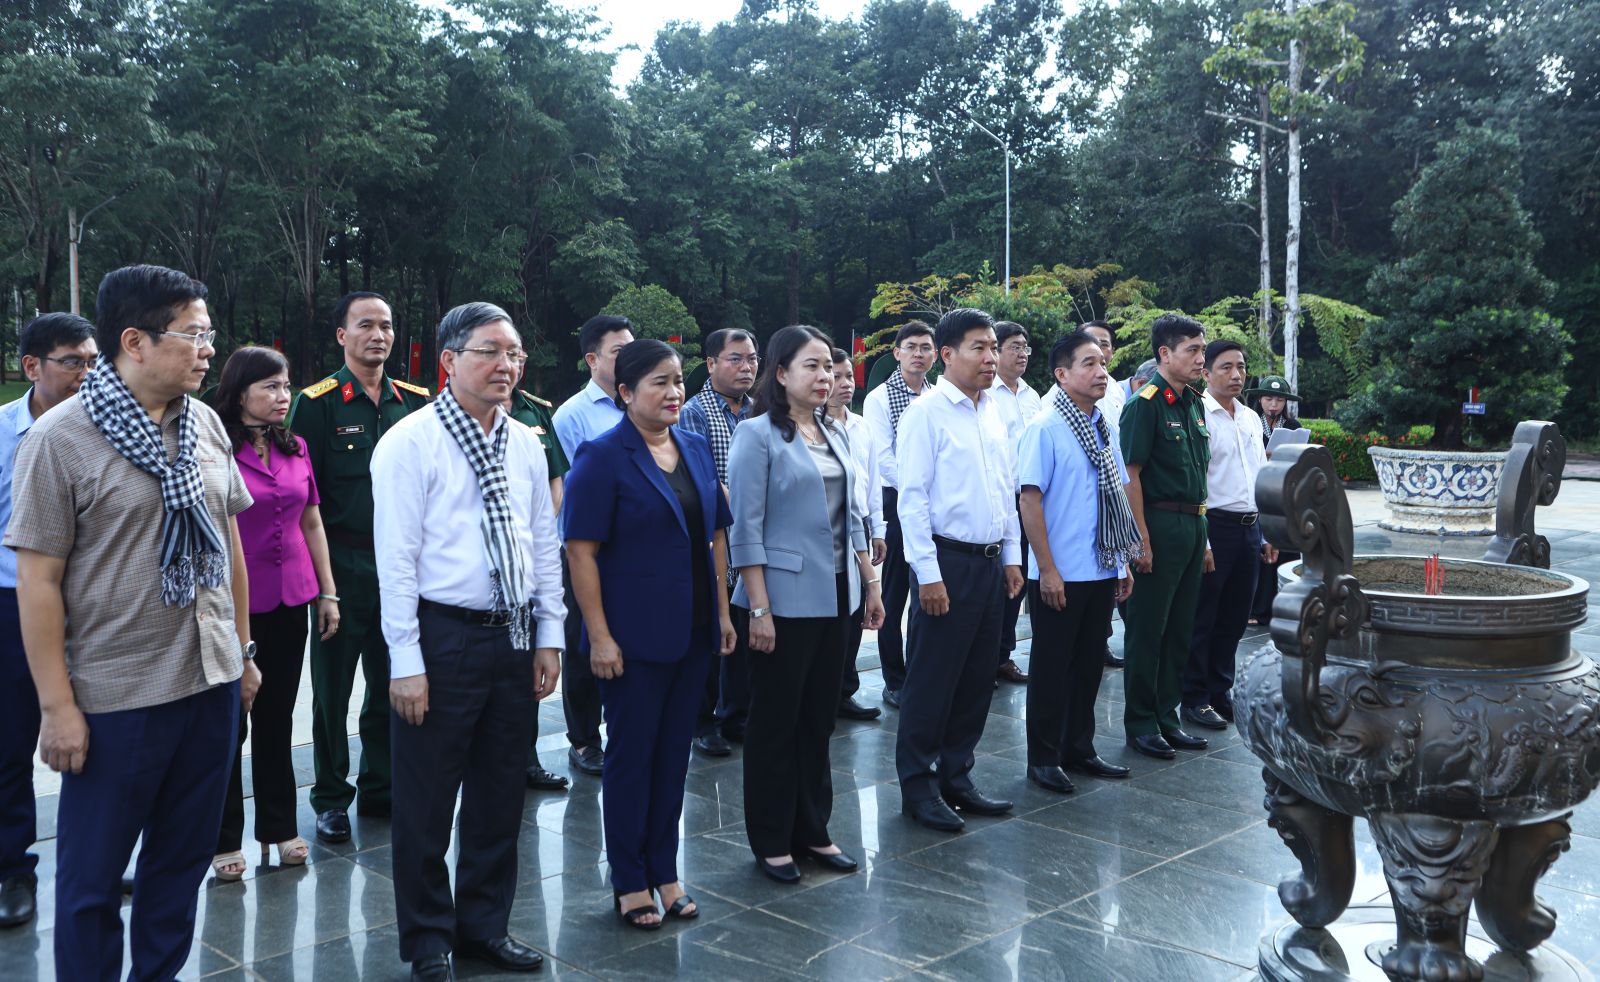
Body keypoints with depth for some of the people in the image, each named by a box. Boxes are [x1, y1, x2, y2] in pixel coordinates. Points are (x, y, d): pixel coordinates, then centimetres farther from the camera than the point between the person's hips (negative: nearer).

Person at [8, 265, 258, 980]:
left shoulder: (204, 424, 5)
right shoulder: (60, 437, -11)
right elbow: (38, 580, -11)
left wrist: (242, 651, 13)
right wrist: (57, 707, -12)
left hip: (211, 681, 5)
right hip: (116, 697, -5)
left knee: (184, 856, 18)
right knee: (93, 875, 9)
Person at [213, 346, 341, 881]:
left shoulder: (295, 448, 8)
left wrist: (328, 591, 10)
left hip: (292, 601, 5)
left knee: (277, 717, 15)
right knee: (230, 721, 7)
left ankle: (279, 828, 27)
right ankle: (223, 839, 20)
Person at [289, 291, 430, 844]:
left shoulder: (414, 401, 8)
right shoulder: (317, 403, -4)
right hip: (342, 567, -4)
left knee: (390, 683, 13)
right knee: (333, 688, 6)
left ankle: (380, 788, 27)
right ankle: (331, 798, 19)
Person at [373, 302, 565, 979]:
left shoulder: (526, 446, 9)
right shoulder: (412, 443, -9)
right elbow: (396, 559, -12)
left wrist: (549, 636, 9)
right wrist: (406, 662, -15)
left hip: (514, 638, 6)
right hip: (442, 637, -6)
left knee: (500, 796, 16)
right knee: (427, 802, 6)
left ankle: (485, 925, 33)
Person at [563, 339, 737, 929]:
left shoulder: (696, 448, 8)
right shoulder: (603, 458, -11)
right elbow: (581, 550, -15)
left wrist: (722, 610, 9)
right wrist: (600, 636, -18)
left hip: (692, 633, 6)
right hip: (634, 637, -6)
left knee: (674, 749, 14)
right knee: (631, 753, 6)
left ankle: (664, 869, 28)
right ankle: (629, 881, 21)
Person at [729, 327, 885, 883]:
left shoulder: (834, 436, 12)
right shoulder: (758, 435, -9)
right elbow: (746, 528, -13)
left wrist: (870, 585, 13)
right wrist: (759, 608, -17)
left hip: (834, 597, 7)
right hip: (784, 599, -6)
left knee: (820, 718, 13)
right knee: (776, 722, 4)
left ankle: (812, 830, 26)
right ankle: (770, 841, 17)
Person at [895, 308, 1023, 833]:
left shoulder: (993, 414, 12)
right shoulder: (927, 413, -10)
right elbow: (912, 497, -14)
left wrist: (1012, 557, 13)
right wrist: (927, 573, -17)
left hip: (991, 564, 7)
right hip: (947, 562, -7)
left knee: (977, 680, 13)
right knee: (932, 681, 1)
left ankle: (956, 777, 26)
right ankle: (917, 786, 14)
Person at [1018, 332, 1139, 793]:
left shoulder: (1102, 427, 9)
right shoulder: (1045, 429, -13)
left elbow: (1116, 496, 15)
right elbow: (1029, 500, -15)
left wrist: (1124, 563, 14)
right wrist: (1047, 571, -17)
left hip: (1102, 572, 7)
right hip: (1060, 576, -7)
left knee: (1089, 664, 15)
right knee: (1053, 667, 5)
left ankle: (1079, 749, 29)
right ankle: (1043, 757, 17)